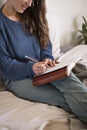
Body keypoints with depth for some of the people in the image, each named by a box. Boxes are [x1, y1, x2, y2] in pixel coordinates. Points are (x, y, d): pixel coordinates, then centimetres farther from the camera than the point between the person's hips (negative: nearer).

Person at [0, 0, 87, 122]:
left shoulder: (30, 16, 9)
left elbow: (45, 43, 15)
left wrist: (47, 57, -7)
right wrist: (30, 68, -26)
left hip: (40, 67, 4)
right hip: (17, 77, -3)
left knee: (66, 76, -32)